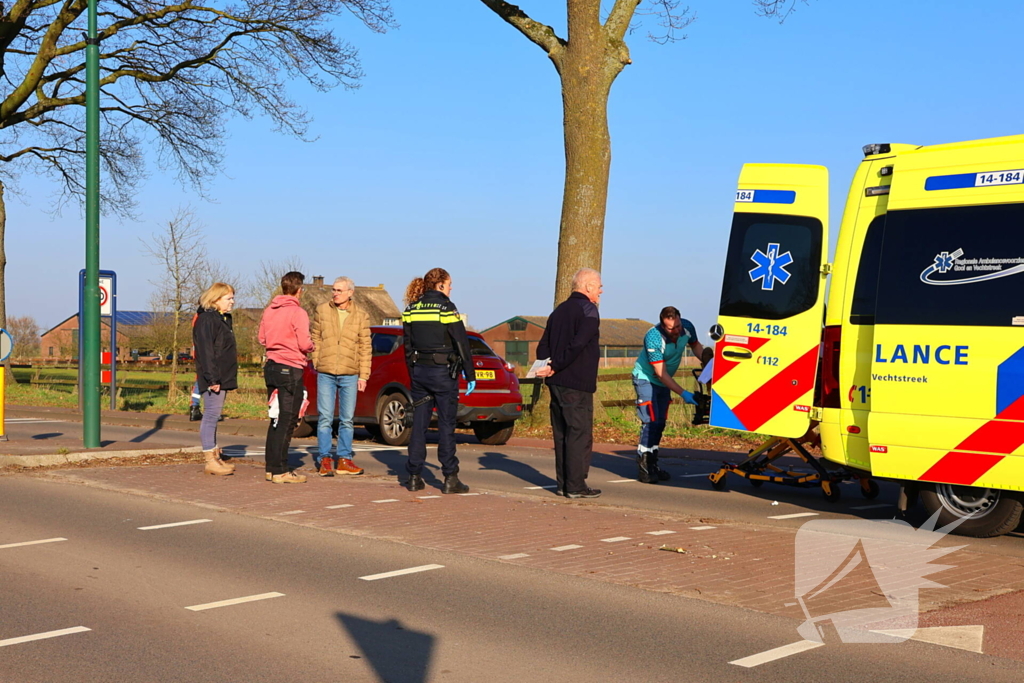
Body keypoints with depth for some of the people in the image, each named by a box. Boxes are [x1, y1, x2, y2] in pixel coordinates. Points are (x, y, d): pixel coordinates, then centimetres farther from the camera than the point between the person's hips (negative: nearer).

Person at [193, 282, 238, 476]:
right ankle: (211, 461, -7)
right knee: (211, 415, -8)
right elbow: (205, 351, -19)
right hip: (214, 378, -10)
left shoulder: (223, 319, 19)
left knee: (213, 417, 12)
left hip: (222, 378, 10)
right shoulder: (207, 319, -12)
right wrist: (212, 379, -23)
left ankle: (215, 458, 16)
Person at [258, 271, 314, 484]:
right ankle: (280, 471, -3)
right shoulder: (297, 313, -13)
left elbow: (261, 338, 14)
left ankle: (271, 467, 17)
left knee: (276, 420, 14)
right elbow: (304, 344, -17)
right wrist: (311, 347, 3)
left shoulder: (269, 311, 8)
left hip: (272, 367, 7)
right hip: (291, 370, -7)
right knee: (286, 421, -4)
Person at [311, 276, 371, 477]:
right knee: (325, 418, -1)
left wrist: (363, 375, 1)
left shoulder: (361, 316, 4)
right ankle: (324, 460, 6)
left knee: (347, 420, 6)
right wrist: (316, 363, -1)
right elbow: (315, 338, 8)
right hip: (325, 373, 0)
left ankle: (344, 460, 14)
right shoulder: (321, 310, 5)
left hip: (350, 375, 1)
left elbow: (365, 348, 5)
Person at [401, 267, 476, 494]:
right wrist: (470, 375, -5)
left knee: (419, 424, 8)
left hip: (419, 371, 5)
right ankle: (450, 479, 2)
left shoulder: (411, 309, 7)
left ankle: (414, 477, 9)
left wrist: (413, 373, 17)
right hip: (443, 372, -5)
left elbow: (408, 346, 10)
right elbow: (461, 344, -10)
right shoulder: (446, 308, -9)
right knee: (446, 425, 0)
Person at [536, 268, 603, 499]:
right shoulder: (588, 309, -9)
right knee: (579, 434, -4)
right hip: (577, 384, -8)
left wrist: (548, 368, 1)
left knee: (562, 434, 11)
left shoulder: (560, 310, 17)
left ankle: (563, 484, 14)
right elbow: (577, 345, -19)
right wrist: (554, 368, -13)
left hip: (556, 383, 8)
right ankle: (575, 486, -4)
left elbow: (543, 346, 13)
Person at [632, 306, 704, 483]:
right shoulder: (653, 338, -33)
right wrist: (683, 393, -34)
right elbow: (660, 373, -30)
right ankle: (643, 468, -13)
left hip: (665, 381, 7)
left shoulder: (687, 327, -17)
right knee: (651, 421, -16)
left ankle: (652, 465, 17)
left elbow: (695, 345, 8)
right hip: (646, 378, -6)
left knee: (660, 423, 8)